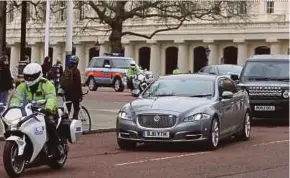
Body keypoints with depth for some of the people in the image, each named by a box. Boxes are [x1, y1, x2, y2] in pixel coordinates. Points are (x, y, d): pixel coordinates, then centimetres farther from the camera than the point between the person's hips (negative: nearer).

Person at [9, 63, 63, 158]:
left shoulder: (46, 85, -7)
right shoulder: (23, 86, 9)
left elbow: (51, 98, -24)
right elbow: (16, 97, -4)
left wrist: (48, 108, -45)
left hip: (45, 111, -5)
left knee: (50, 122, -34)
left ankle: (56, 146, -17)